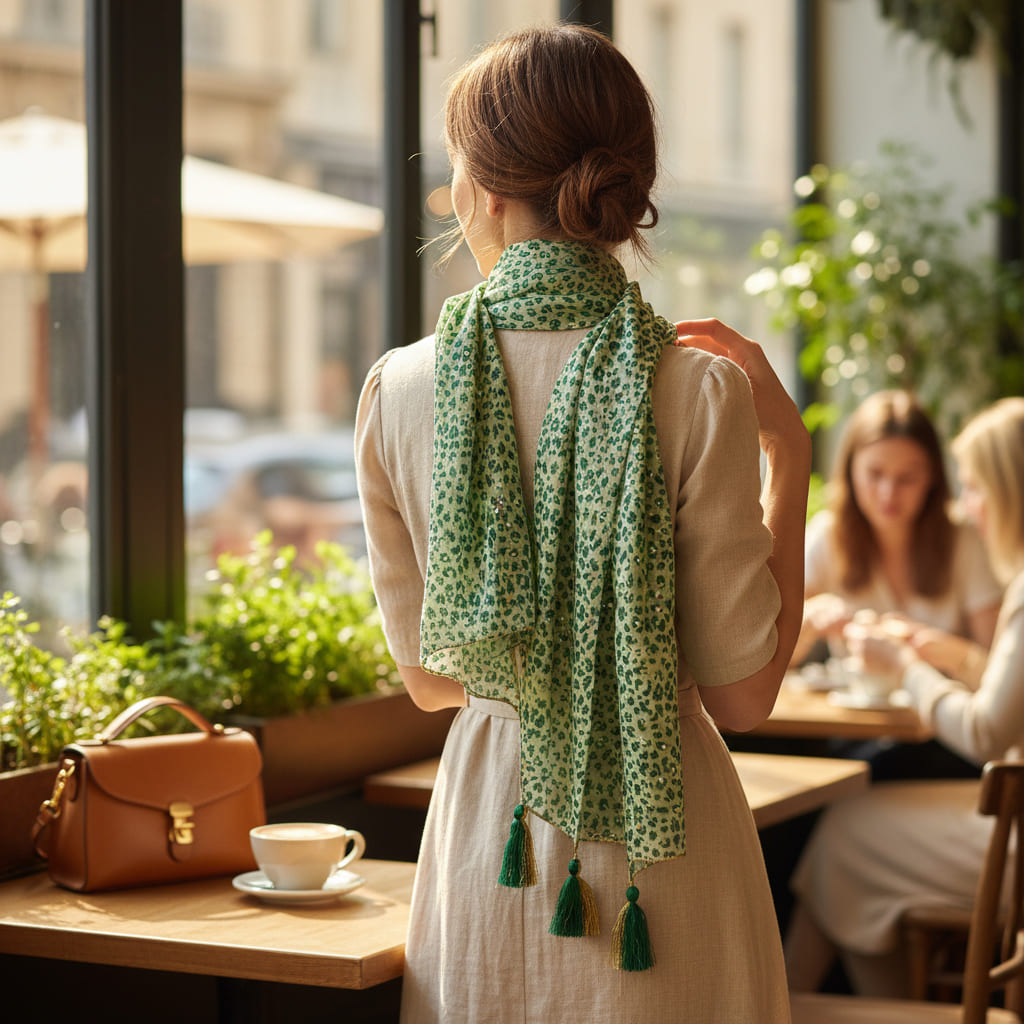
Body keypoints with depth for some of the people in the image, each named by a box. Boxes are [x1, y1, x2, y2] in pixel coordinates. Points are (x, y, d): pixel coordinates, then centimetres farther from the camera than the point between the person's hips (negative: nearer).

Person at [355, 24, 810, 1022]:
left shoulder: (398, 391, -6)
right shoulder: (698, 390, -15)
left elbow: (430, 678, 5)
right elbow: (742, 692, -9)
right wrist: (788, 454, -3)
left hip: (485, 818, 2)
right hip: (661, 840, -2)